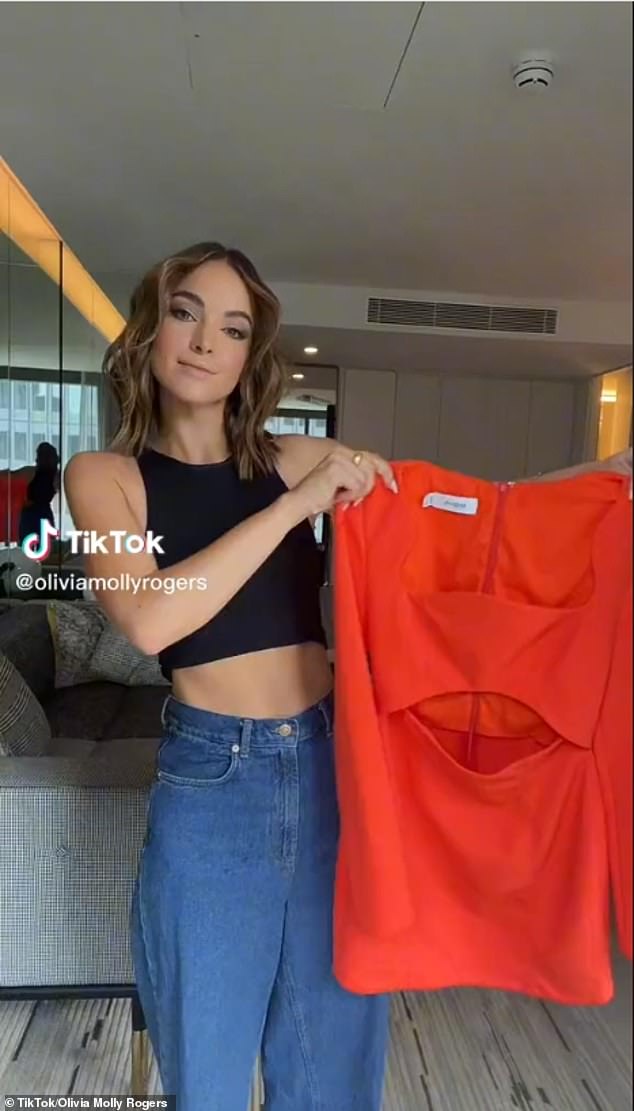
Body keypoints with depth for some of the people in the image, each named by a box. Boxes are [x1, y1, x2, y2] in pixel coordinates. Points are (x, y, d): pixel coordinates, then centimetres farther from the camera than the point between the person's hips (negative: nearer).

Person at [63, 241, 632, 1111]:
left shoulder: (296, 458, 6)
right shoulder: (106, 474, 0)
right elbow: (148, 618, -18)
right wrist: (298, 505, -18)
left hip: (330, 761, 3)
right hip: (209, 778, -2)